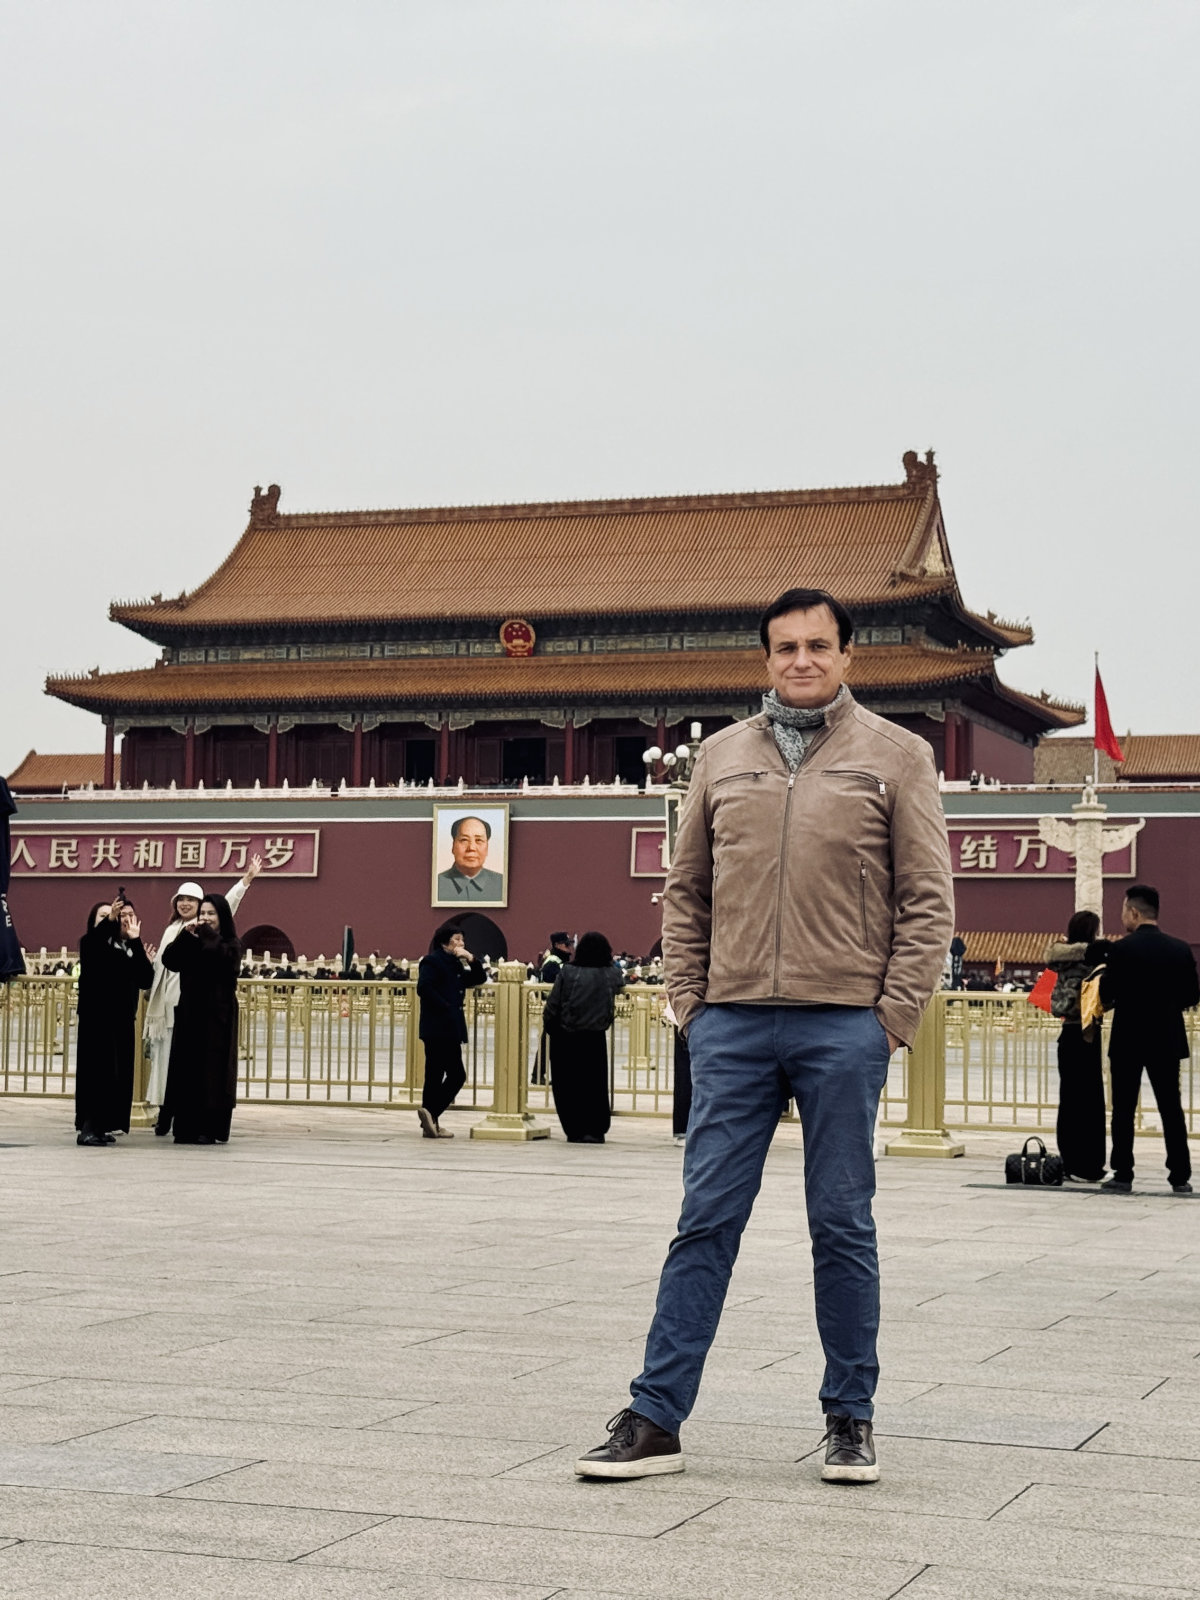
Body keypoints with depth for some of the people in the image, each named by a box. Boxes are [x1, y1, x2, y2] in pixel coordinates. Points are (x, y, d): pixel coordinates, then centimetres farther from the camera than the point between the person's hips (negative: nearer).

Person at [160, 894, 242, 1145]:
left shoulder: (230, 944, 1)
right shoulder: (191, 943, 14)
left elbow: (220, 956, -21)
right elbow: (169, 960, 0)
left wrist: (206, 933, -10)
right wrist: (185, 934, -10)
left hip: (217, 1016, -5)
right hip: (189, 1013, 5)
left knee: (212, 1071, -5)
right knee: (186, 1071, 2)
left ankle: (210, 1129, -2)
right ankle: (186, 1128, 6)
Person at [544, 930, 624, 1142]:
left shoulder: (567, 973, -8)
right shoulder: (611, 975, -3)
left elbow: (552, 1007, -8)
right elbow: (622, 984, 22)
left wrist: (551, 1029, 7)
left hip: (565, 1038, -1)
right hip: (595, 1038, 1)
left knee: (567, 1085, 8)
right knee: (595, 1085, 10)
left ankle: (575, 1131, 9)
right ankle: (595, 1130, 8)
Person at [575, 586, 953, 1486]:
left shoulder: (896, 755, 4)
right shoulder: (723, 756, 12)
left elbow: (929, 901, 1)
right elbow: (686, 893, 14)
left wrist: (894, 1017, -7)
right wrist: (690, 1002, 5)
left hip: (843, 1026, -2)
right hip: (733, 1024, 2)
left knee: (843, 1226, 6)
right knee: (706, 1221, 3)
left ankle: (850, 1419, 17)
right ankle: (656, 1420, 6)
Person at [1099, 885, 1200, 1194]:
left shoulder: (1122, 949, -13)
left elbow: (1106, 995, -12)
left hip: (1128, 1040, -3)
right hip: (1167, 1040, 3)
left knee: (1124, 1109, 5)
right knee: (1171, 1108, 9)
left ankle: (1123, 1175, 6)